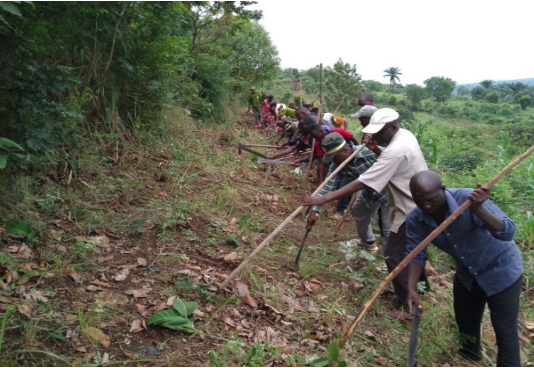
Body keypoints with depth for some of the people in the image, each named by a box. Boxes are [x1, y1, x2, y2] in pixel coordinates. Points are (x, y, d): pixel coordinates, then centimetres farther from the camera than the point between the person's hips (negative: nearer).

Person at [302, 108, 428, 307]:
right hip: (418, 205, 10)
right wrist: (375, 149, -7)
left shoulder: (395, 151, -32)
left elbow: (361, 183, -36)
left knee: (393, 256, -3)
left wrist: (324, 198, -36)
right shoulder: (405, 135, -2)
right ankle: (420, 283, 48)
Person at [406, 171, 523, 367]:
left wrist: (478, 209, -59)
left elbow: (507, 232, -41)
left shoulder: (468, 198, -36)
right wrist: (411, 289, -25)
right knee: (465, 323, 21)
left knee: (504, 329, 2)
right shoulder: (415, 220, -21)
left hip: (501, 270, -5)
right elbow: (416, 254, -12)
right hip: (467, 273, 5)